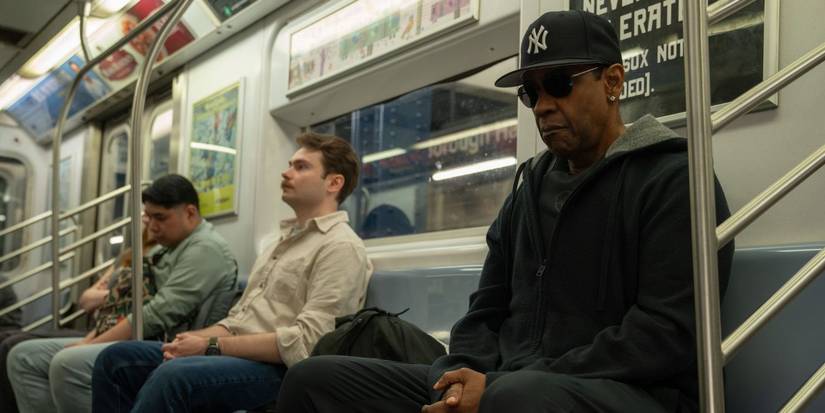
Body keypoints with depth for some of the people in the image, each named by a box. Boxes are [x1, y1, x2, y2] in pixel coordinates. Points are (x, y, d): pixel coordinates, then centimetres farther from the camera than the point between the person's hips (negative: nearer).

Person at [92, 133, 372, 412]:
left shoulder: (341, 246, -8)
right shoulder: (285, 240, 22)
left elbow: (305, 342, -19)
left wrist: (211, 345, -15)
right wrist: (195, 338, -3)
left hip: (277, 369, -9)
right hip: (238, 356, 10)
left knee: (172, 376, -33)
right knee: (116, 359, 0)